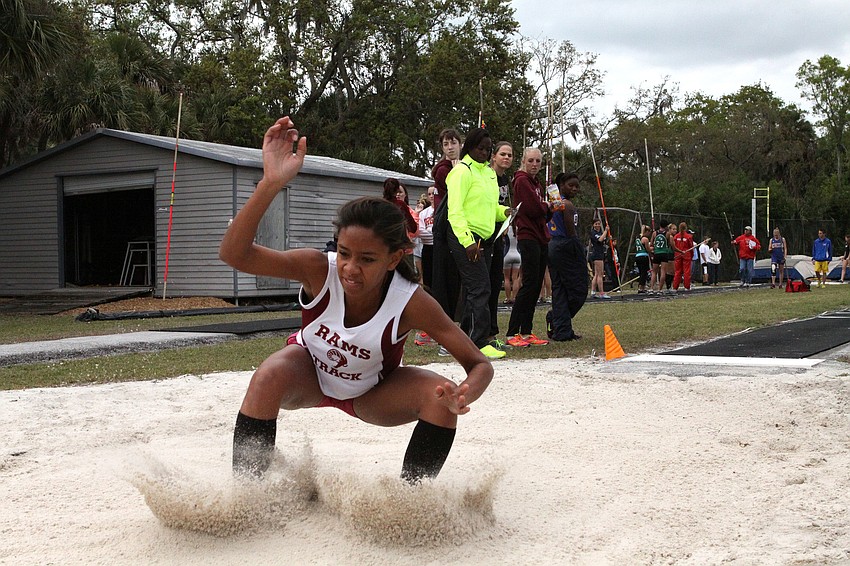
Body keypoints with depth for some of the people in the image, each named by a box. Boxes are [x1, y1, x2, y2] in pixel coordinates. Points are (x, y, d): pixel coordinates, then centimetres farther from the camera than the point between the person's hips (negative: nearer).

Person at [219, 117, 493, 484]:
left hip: (370, 393, 1)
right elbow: (234, 254, -46)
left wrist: (464, 395, -51)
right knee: (270, 376, -34)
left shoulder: (410, 303, -33)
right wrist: (271, 183, -60)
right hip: (310, 373, -1)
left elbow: (479, 365, -27)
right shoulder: (319, 270, -33)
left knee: (440, 396, -26)